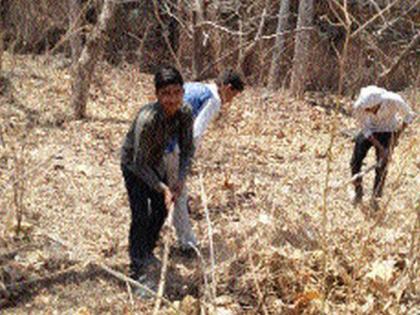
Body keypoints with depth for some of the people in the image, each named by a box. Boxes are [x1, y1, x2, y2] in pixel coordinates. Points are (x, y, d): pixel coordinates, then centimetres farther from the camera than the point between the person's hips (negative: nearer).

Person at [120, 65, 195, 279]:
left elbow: (187, 149, -10)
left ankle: (147, 252, 40)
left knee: (162, 209, 17)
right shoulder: (147, 119, -39)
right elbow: (140, 164, -31)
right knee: (141, 216, -13)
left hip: (156, 162, 7)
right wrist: (163, 188, -32)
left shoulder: (185, 112, -22)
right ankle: (137, 269, -2)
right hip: (133, 164, -7)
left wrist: (181, 179, -23)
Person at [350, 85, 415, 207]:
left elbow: (409, 115, -14)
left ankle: (375, 197, 11)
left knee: (382, 166, -6)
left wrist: (398, 135, -16)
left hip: (387, 131, -1)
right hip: (370, 130, 1)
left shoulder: (394, 101, -36)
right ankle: (358, 192, 19)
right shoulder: (358, 107, -33)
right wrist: (380, 148, -23)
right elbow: (366, 130, -18)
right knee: (355, 161, -2)